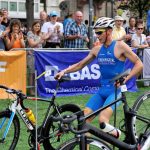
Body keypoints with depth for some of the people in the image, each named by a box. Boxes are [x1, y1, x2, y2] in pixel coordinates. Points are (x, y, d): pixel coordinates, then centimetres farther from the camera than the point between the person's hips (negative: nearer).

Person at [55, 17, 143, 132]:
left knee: (103, 120, -25)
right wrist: (64, 71, 3)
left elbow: (139, 64, -9)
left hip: (115, 90, -6)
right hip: (102, 91, 6)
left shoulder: (119, 46, -6)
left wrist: (125, 78, -20)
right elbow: (80, 65, 17)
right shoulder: (97, 49, 9)